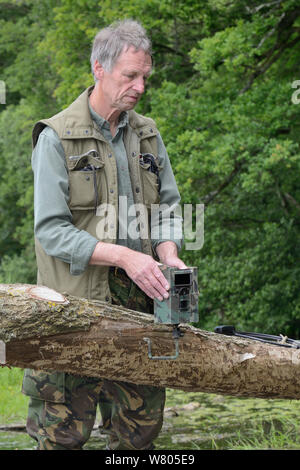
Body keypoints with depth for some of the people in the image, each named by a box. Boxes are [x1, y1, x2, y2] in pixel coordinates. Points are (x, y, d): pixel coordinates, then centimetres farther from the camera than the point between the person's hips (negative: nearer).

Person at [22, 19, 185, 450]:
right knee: (64, 431, -2)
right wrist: (125, 256, -20)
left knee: (140, 430, 8)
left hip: (139, 303, 5)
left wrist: (168, 253, -6)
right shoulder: (57, 138, -5)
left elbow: (167, 206, 17)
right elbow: (51, 230, -11)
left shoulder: (147, 135, 13)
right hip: (77, 303, -5)